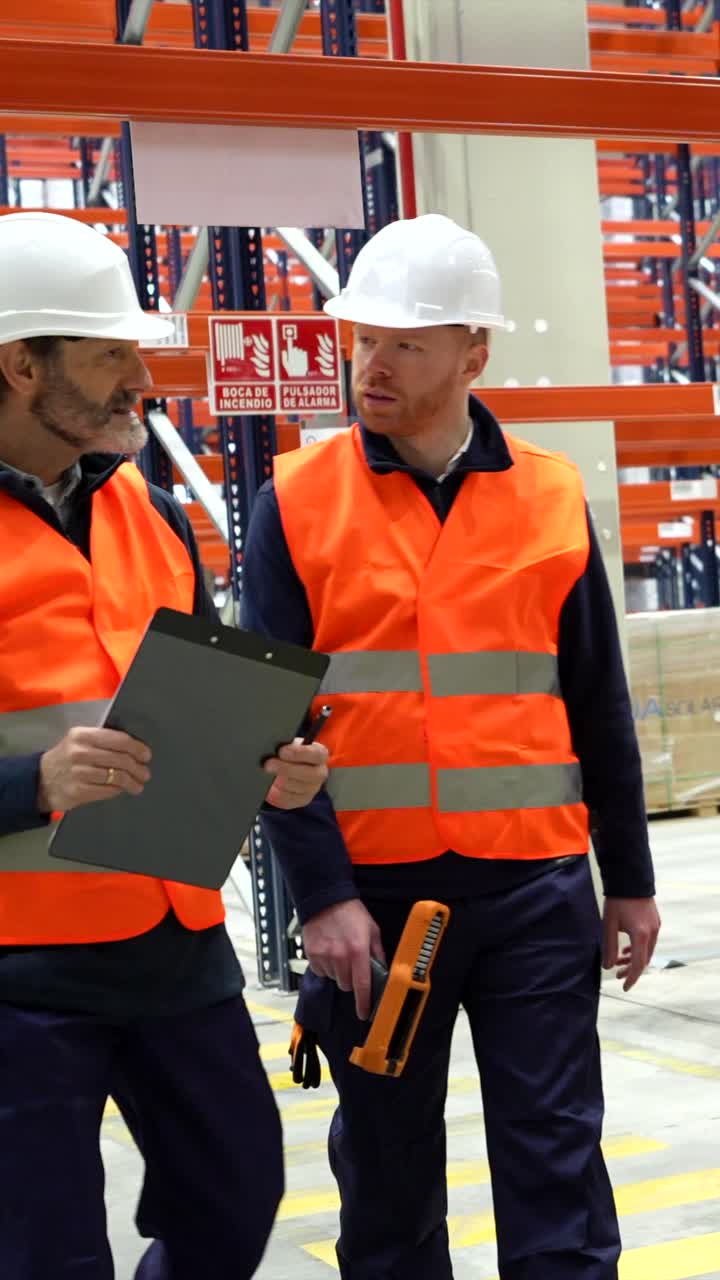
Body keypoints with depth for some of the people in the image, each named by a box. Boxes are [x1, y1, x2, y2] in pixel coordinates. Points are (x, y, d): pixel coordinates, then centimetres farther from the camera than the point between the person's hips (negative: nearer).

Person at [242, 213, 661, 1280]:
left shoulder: (552, 497, 4)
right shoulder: (298, 501, -1)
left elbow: (597, 703, 10)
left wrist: (630, 879, 10)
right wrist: (321, 895, -12)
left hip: (537, 887, 1)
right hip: (372, 892, -1)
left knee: (556, 1166, 3)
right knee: (388, 1169, 11)